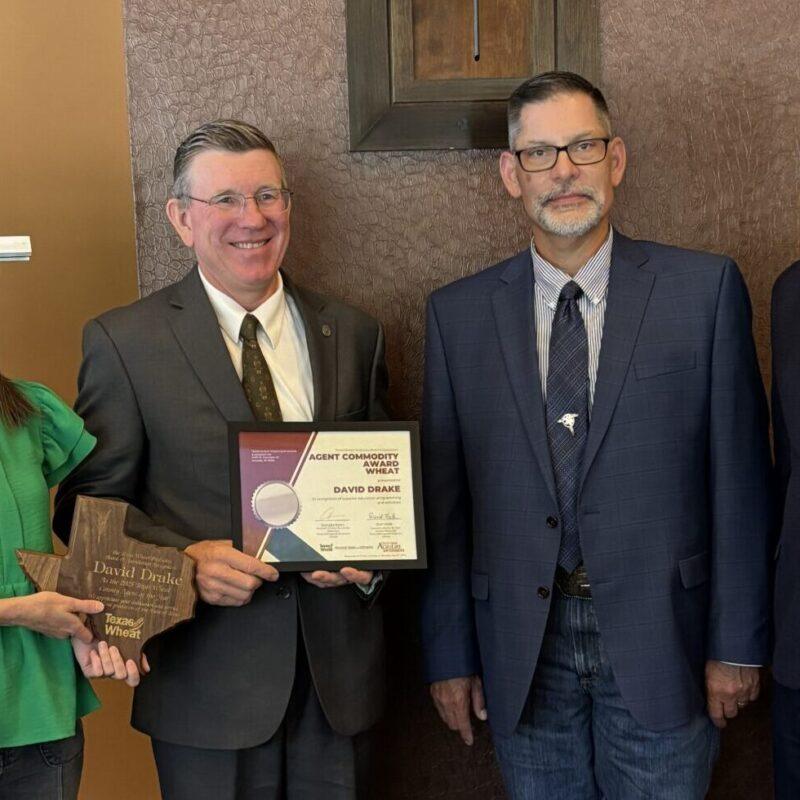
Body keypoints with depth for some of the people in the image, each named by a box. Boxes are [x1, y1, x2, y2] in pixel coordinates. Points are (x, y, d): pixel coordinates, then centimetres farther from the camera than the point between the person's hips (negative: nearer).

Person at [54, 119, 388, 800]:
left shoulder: (353, 334, 4)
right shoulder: (123, 342, -6)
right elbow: (87, 507, -3)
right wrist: (184, 559, -19)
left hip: (339, 665, 3)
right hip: (209, 676, -3)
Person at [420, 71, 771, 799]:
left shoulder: (705, 289, -4)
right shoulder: (458, 313, 1)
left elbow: (739, 477, -3)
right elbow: (445, 496, 2)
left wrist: (737, 643, -2)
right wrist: (449, 653, 4)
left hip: (660, 643, -1)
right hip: (522, 654, 2)